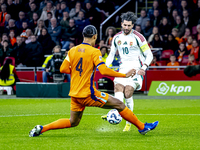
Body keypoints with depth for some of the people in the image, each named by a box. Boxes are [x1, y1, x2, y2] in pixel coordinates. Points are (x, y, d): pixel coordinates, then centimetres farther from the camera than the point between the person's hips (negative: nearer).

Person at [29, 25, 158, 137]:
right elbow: (104, 71, -20)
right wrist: (125, 75, -13)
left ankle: (42, 128, 9)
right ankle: (142, 127, 7)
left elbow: (63, 69, 5)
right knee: (119, 104, 2)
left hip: (74, 95, 6)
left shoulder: (73, 50, 5)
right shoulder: (94, 52, -11)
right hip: (88, 94, -6)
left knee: (73, 122, 20)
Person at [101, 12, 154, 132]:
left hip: (136, 67, -5)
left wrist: (144, 68, -16)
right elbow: (111, 54, 22)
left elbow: (149, 55, -1)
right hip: (123, 67, 5)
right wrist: (106, 66, 6)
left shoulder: (138, 37, -4)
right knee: (118, 87, -21)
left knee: (128, 92, -19)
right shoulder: (117, 38, 10)